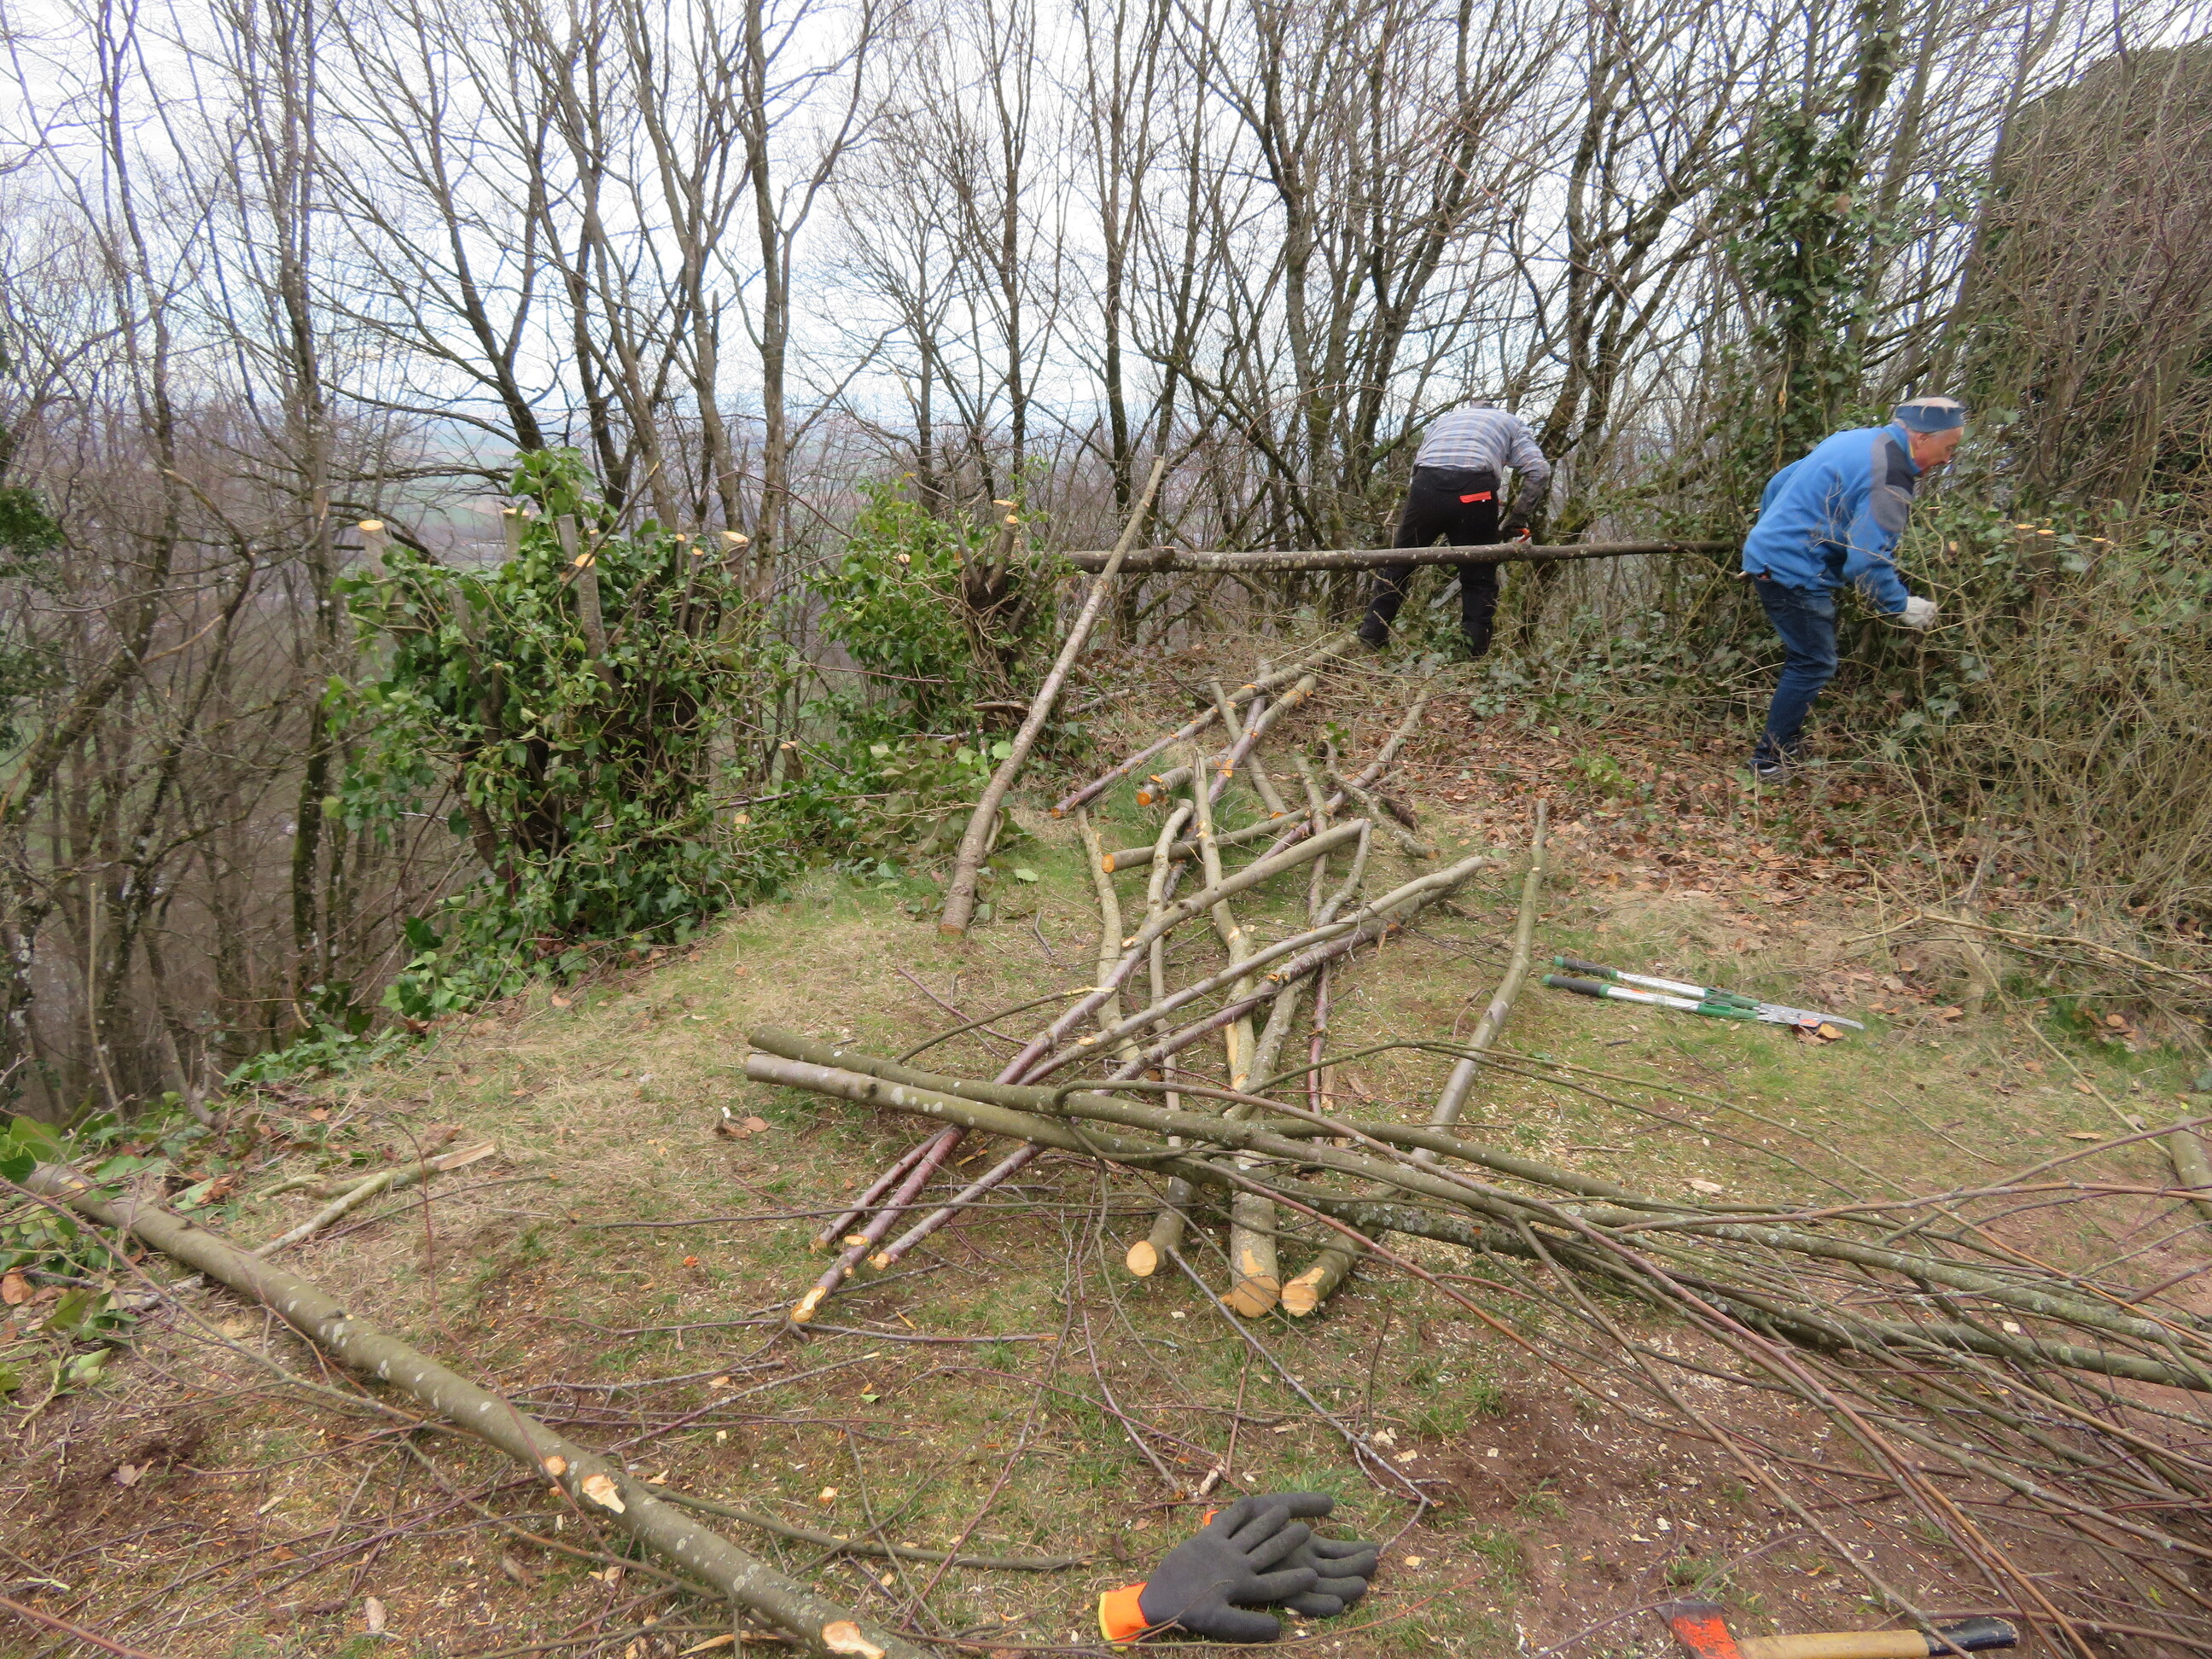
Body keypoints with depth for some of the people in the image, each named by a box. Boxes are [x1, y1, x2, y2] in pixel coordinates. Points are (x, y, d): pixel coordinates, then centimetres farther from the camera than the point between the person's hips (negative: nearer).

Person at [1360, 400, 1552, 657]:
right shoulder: (1512, 423, 28)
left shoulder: (1442, 420, 37)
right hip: (1474, 491, -2)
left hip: (1425, 485, 2)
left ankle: (1370, 638, 16)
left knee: (1397, 566, 16)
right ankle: (1475, 653, 7)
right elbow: (1539, 471, 11)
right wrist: (1518, 518, 18)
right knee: (1479, 580, 10)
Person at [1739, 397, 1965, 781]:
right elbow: (1869, 560, -20)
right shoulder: (1889, 480, -17)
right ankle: (1769, 760, 1)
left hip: (1767, 554, 10)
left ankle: (1786, 739, 28)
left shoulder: (1858, 439, 13)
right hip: (1796, 573, -10)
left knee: (1804, 656, 20)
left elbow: (1778, 484, 21)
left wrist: (1772, 532, 33)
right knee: (1814, 664, -3)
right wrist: (1902, 606, -7)